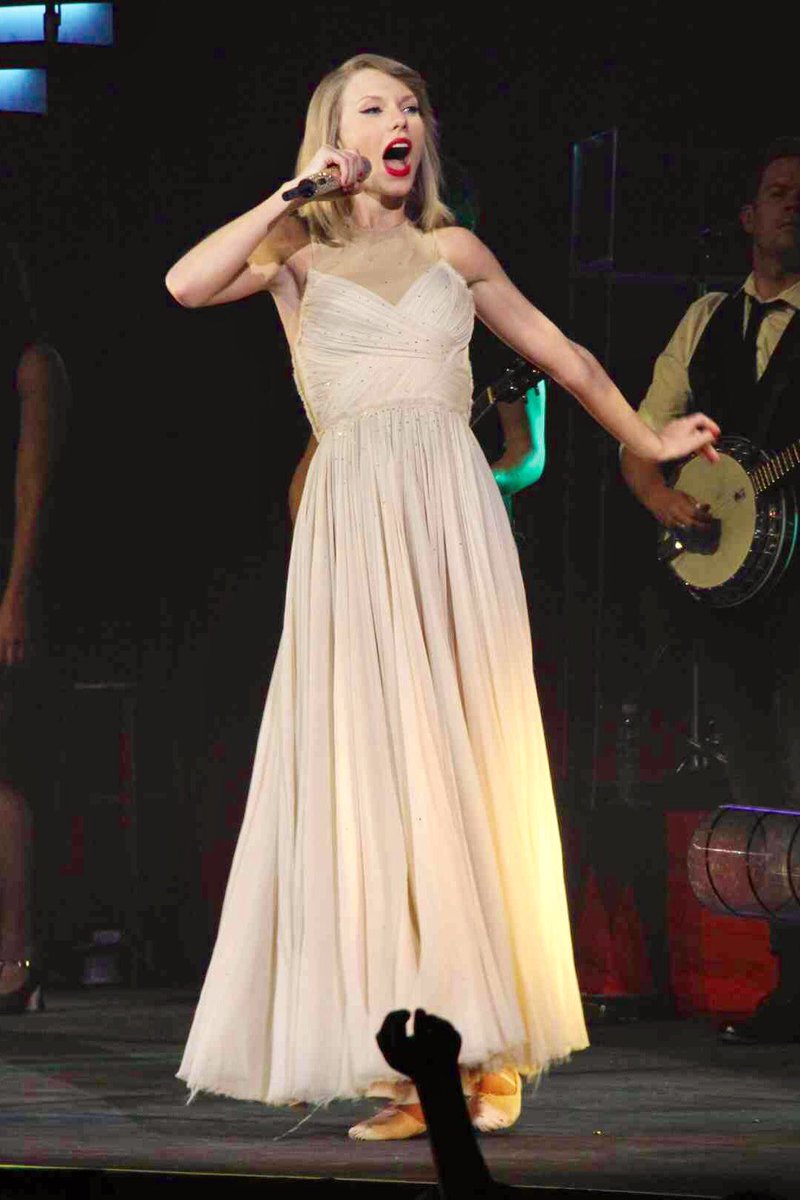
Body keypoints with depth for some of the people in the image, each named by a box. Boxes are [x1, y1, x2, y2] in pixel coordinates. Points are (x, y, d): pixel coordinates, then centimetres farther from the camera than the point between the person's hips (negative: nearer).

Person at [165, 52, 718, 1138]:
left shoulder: (454, 252, 17)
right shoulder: (297, 252, 11)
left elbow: (560, 355, 29)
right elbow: (186, 285, -9)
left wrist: (648, 439, 33)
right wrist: (295, 192, -3)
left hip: (454, 514, 2)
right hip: (353, 518, -2)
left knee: (468, 764, -2)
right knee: (369, 769, -6)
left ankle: (485, 1047, -1)